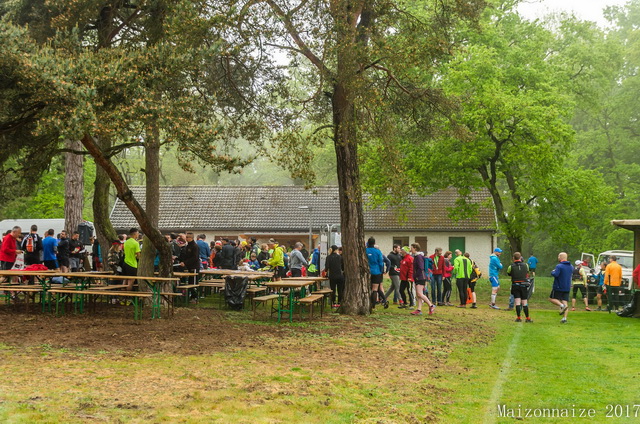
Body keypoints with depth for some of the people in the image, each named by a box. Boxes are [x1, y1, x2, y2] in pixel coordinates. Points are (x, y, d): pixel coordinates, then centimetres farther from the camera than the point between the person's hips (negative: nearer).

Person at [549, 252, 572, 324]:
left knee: (551, 298, 6)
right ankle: (564, 318, -4)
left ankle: (562, 305, -17)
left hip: (558, 287, -6)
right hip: (567, 287, 6)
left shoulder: (559, 266, -14)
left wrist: (552, 272, -4)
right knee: (565, 301, 4)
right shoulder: (571, 267, 11)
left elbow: (555, 274, -24)